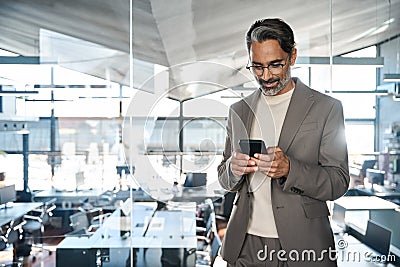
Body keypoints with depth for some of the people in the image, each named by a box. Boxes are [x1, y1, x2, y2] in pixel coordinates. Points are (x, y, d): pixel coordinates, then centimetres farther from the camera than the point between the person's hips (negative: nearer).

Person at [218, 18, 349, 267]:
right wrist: (233, 168, -12)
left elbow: (338, 182, -7)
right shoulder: (239, 111, 7)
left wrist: (289, 169, -24)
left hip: (302, 245, -3)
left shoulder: (326, 108, -4)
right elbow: (225, 180, 11)